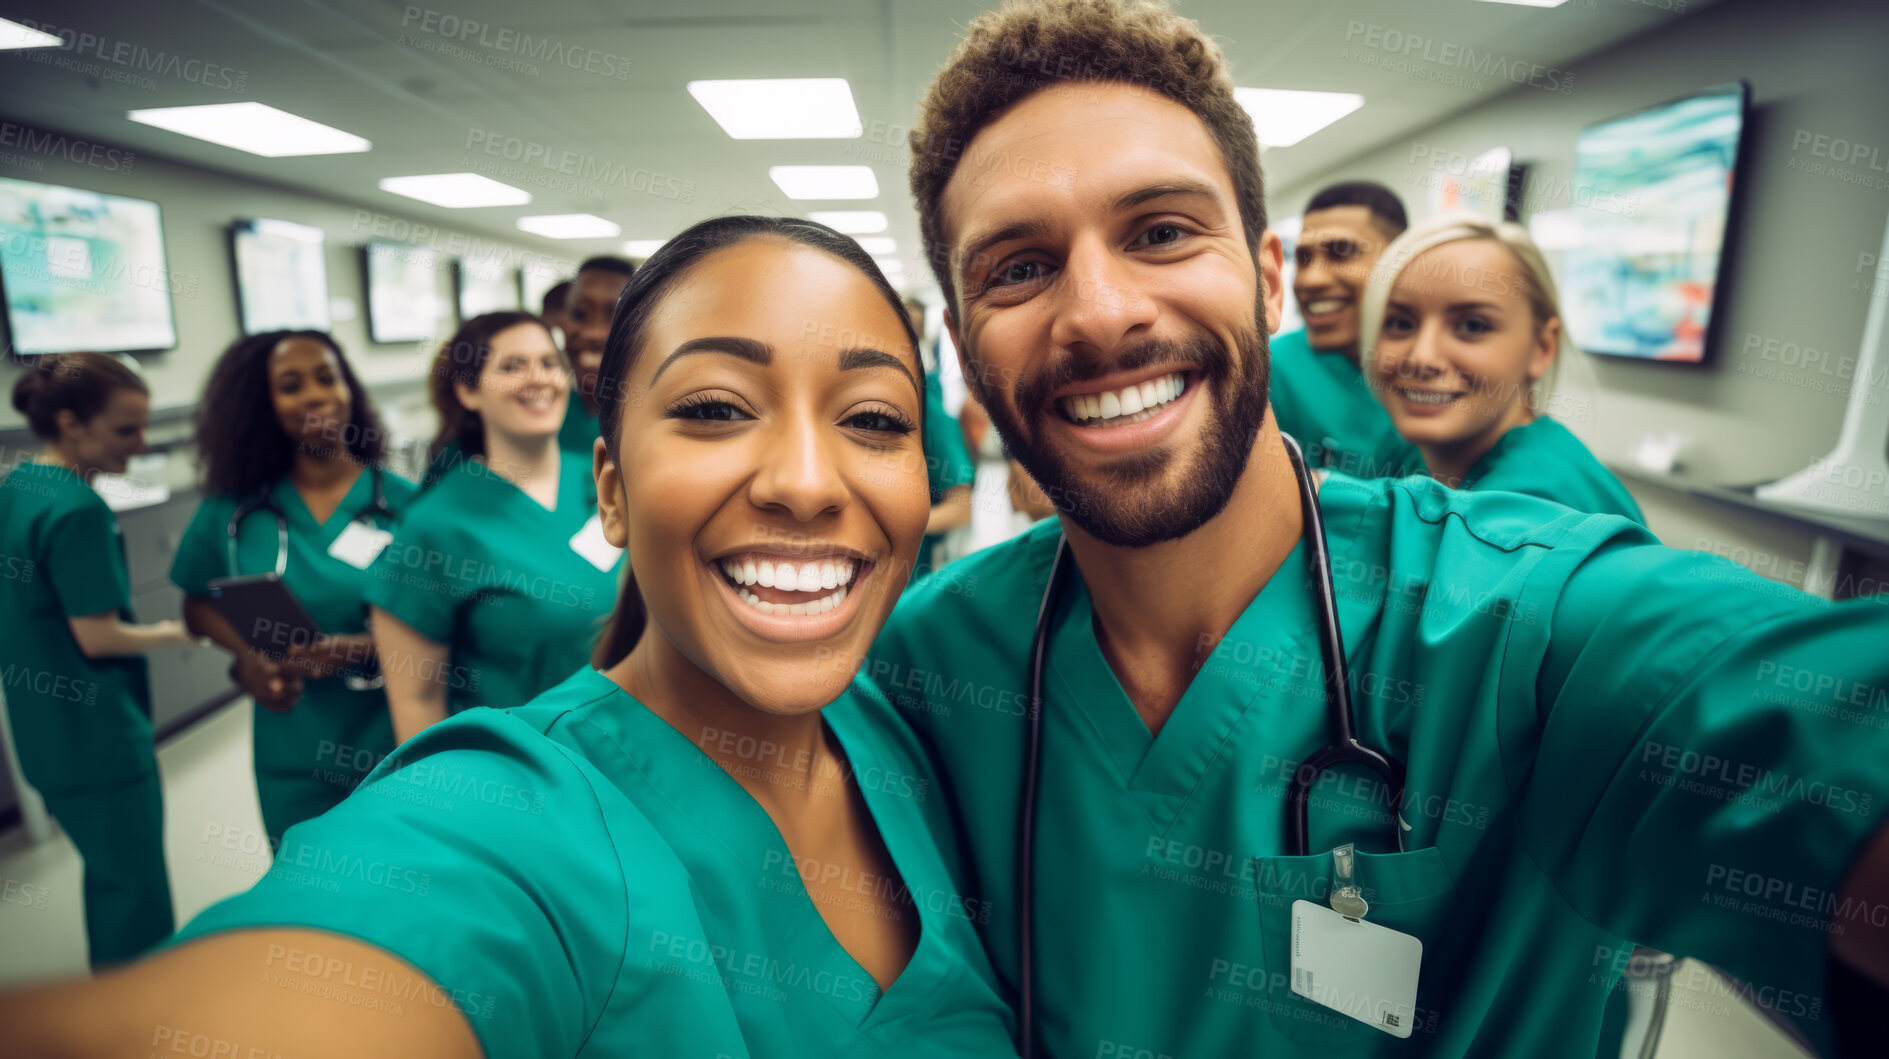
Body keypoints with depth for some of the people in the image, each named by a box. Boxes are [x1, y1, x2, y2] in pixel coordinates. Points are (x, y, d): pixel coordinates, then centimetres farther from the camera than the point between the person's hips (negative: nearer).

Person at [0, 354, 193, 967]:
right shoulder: (78, 509, -23)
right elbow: (98, 637, -22)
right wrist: (175, 634, -6)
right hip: (100, 738, -9)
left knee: (107, 870, 24)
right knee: (136, 891, 6)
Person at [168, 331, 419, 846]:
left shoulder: (401, 502, -7)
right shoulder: (233, 510, 0)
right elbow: (199, 604, 13)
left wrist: (360, 648, -22)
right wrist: (246, 657, -6)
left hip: (393, 750, -2)